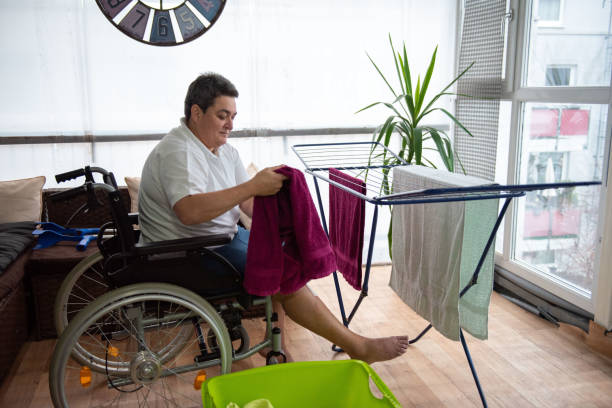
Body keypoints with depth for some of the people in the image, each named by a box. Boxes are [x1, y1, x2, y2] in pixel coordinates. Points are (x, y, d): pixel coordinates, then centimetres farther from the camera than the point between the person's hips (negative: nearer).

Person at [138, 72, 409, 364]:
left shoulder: (225, 151, 10)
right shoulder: (177, 153, -19)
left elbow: (249, 202, 8)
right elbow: (189, 212, -34)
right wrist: (253, 186, -35)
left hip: (223, 237, 10)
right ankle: (359, 348, -8)